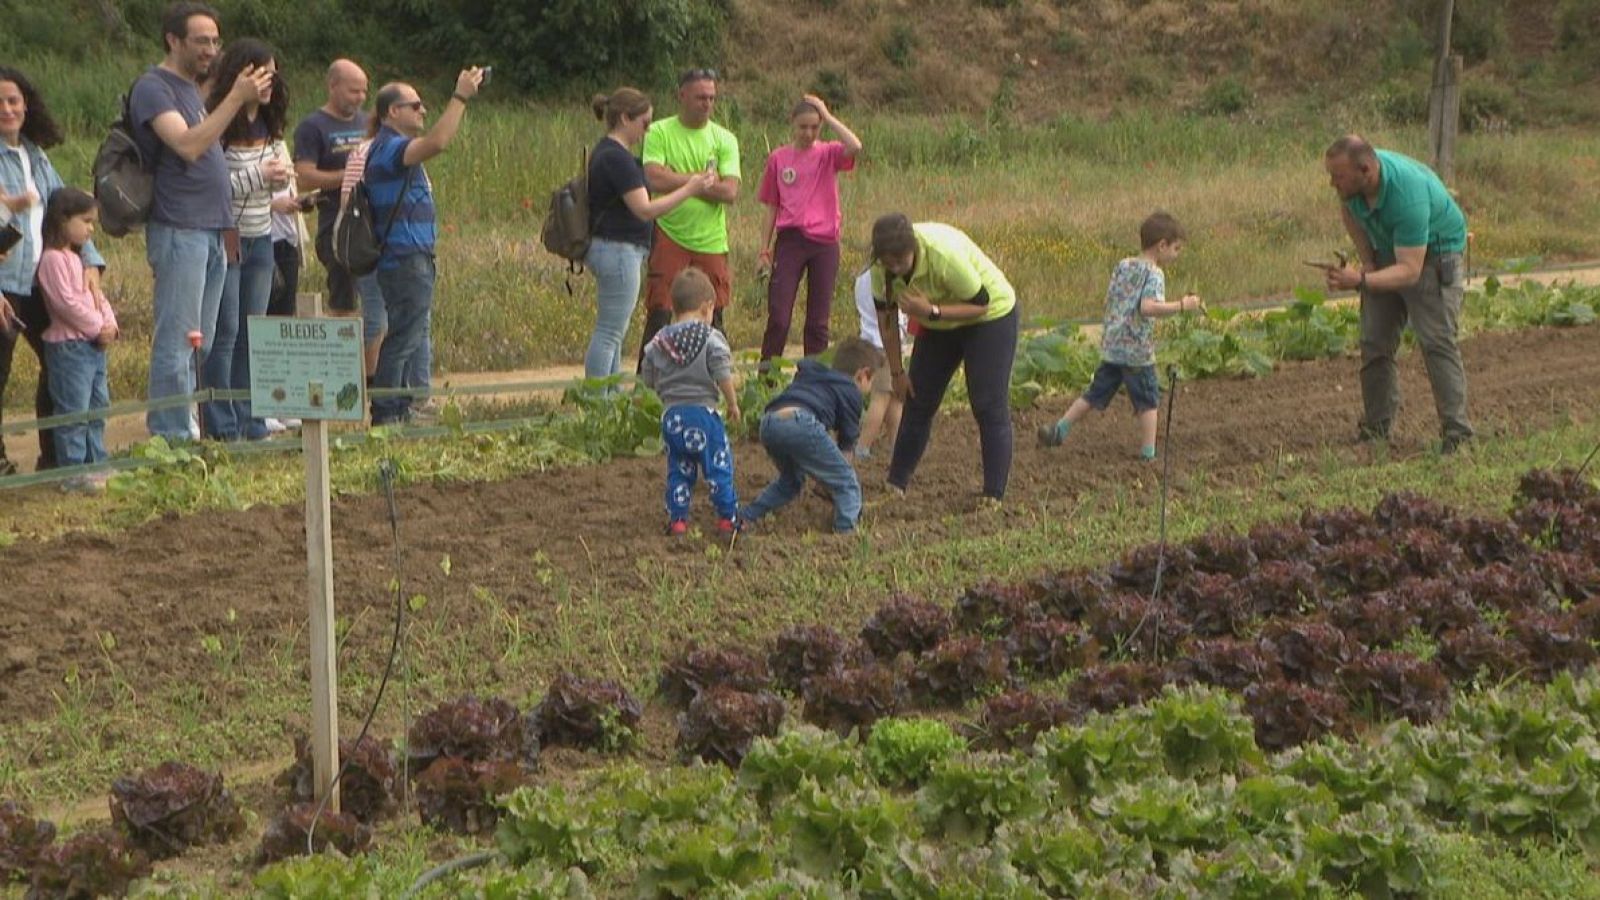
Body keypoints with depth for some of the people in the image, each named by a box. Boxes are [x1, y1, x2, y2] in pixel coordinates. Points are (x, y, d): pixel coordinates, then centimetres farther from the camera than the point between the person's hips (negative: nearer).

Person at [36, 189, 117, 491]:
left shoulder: (79, 258, 17)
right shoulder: (54, 259, -14)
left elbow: (97, 295, 18)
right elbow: (67, 302, -20)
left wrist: (109, 324, 0)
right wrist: (97, 328, -15)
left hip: (94, 344, 10)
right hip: (68, 344, -10)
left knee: (98, 407, 14)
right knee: (73, 411, -8)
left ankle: (96, 465, 22)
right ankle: (73, 471, -5)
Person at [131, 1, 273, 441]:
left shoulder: (191, 88, 20)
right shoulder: (153, 88, -9)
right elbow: (188, 146, -22)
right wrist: (236, 98, -23)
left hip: (211, 231, 9)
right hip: (179, 230, -9)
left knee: (201, 344, 10)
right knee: (176, 341, -8)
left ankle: (188, 432, 14)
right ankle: (171, 436, -7)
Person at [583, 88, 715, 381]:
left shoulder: (607, 152, 14)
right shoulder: (616, 158, -19)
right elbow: (645, 210, -22)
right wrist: (689, 189, -17)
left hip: (611, 250, 11)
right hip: (618, 250, -11)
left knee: (613, 334, 14)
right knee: (609, 333, -6)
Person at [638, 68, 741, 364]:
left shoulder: (724, 139, 4)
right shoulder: (659, 133, -2)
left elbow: (730, 192, -8)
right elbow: (654, 179, -18)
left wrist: (679, 181, -11)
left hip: (711, 240, 3)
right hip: (669, 237, -3)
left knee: (712, 318, 7)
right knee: (659, 315, -4)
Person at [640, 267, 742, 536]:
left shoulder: (658, 343, 5)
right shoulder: (712, 339, -9)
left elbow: (648, 380, 9)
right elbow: (723, 376, -13)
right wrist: (733, 403, 0)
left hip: (671, 415, 4)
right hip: (702, 412, -4)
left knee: (678, 471, 13)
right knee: (718, 467, 6)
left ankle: (677, 519, 11)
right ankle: (728, 518, 8)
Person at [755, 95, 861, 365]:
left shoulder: (828, 154, 2)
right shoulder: (778, 158, 5)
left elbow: (855, 146, -21)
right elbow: (772, 207, 9)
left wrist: (827, 116, -12)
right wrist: (765, 249, 6)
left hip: (824, 244, 0)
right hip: (790, 240, 0)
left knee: (818, 321, 6)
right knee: (778, 318, -5)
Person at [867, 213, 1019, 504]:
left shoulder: (945, 254, -38)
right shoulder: (882, 266, -21)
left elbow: (980, 304, -27)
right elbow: (885, 315, -6)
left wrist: (931, 312, -39)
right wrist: (896, 372, -2)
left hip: (990, 316, -6)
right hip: (938, 325, 6)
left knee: (990, 407, -10)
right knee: (918, 401, 6)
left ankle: (994, 496, -9)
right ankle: (895, 484, 15)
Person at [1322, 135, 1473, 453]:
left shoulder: (1408, 196, -39)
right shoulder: (1352, 182, -19)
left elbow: (1410, 270, -40)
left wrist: (1361, 280, -51)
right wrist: (1366, 261, 1)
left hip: (1433, 252, -7)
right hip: (1386, 252, 7)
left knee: (1436, 341, -17)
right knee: (1375, 342, 2)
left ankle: (1457, 434, -16)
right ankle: (1375, 430, 9)